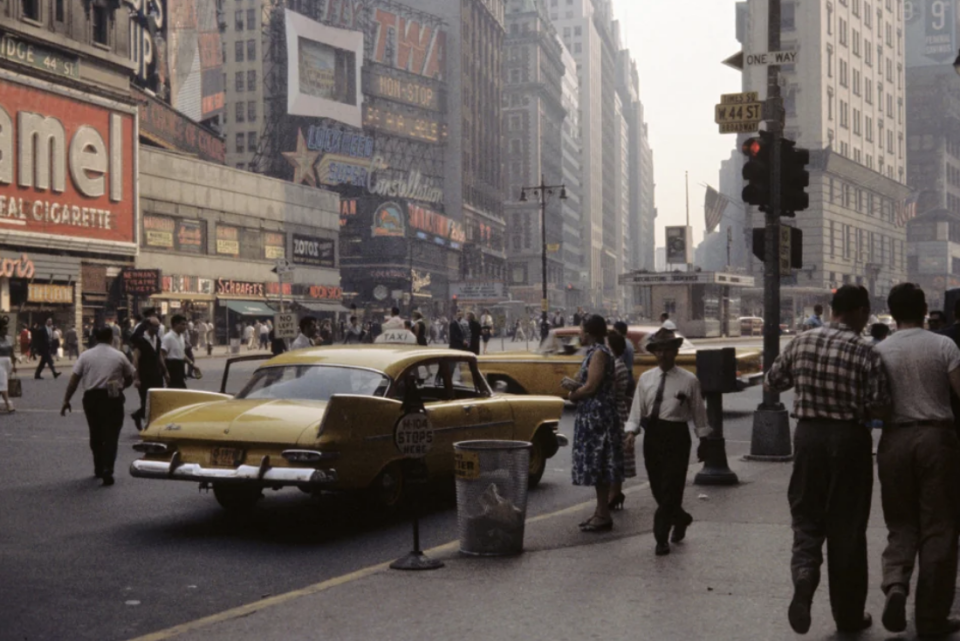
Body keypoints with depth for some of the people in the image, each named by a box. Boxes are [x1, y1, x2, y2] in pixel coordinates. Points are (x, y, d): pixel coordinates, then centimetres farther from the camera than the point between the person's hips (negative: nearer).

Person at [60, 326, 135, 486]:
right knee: (111, 436, -2)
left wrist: (66, 401, 4)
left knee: (95, 435, 18)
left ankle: (98, 469, 28)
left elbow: (74, 381, -1)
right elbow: (129, 379, 10)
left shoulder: (85, 356, 3)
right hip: (113, 398, -2)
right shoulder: (119, 356, 2)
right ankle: (107, 471, -16)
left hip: (91, 397, 2)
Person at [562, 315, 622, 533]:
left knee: (599, 465, -6)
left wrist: (573, 395, -3)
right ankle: (601, 512, 19)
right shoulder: (594, 352, 16)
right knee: (598, 466, 13)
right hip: (592, 415, 10)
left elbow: (591, 387, -19)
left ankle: (603, 516, -2)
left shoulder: (599, 353, -14)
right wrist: (573, 384, 0)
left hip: (598, 415, -10)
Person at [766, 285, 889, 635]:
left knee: (806, 514, 14)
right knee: (847, 527, 8)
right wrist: (854, 405, 8)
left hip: (808, 435, 3)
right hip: (849, 439, -2)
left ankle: (804, 571, -16)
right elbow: (878, 409, -13)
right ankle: (849, 615, 18)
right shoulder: (866, 353, -11)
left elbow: (772, 383, 11)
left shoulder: (801, 342, 1)